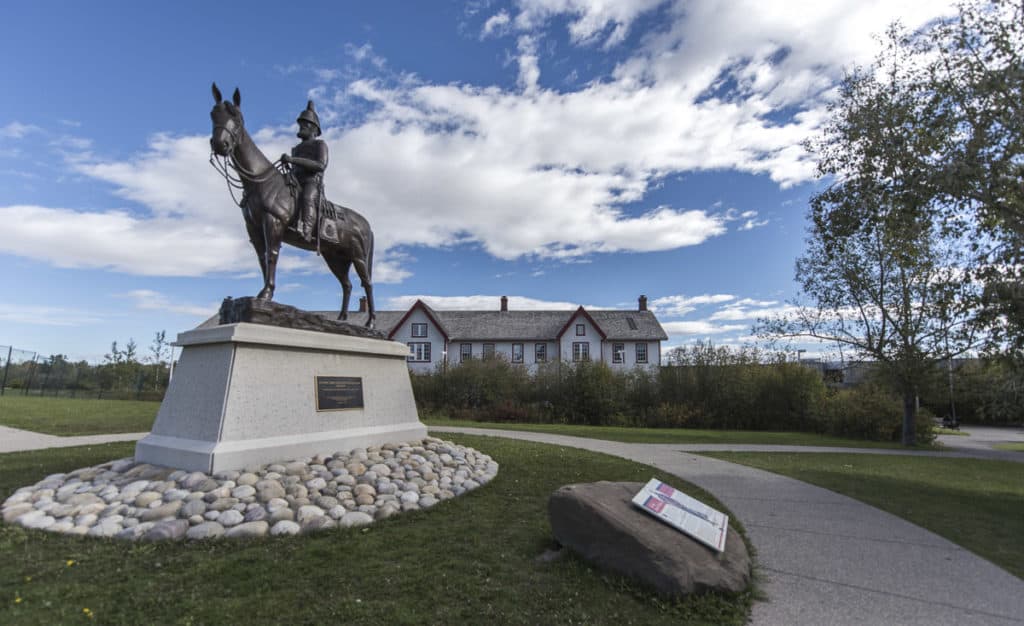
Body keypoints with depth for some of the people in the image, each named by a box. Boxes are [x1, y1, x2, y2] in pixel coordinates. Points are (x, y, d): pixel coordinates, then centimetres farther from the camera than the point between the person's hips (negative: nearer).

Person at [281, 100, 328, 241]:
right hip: (295, 185, 8)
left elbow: (320, 165, -9)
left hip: (313, 184, -8)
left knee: (307, 197, -41)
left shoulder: (320, 144, 12)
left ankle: (306, 232, -59)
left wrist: (293, 160, -16)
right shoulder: (296, 149, 34)